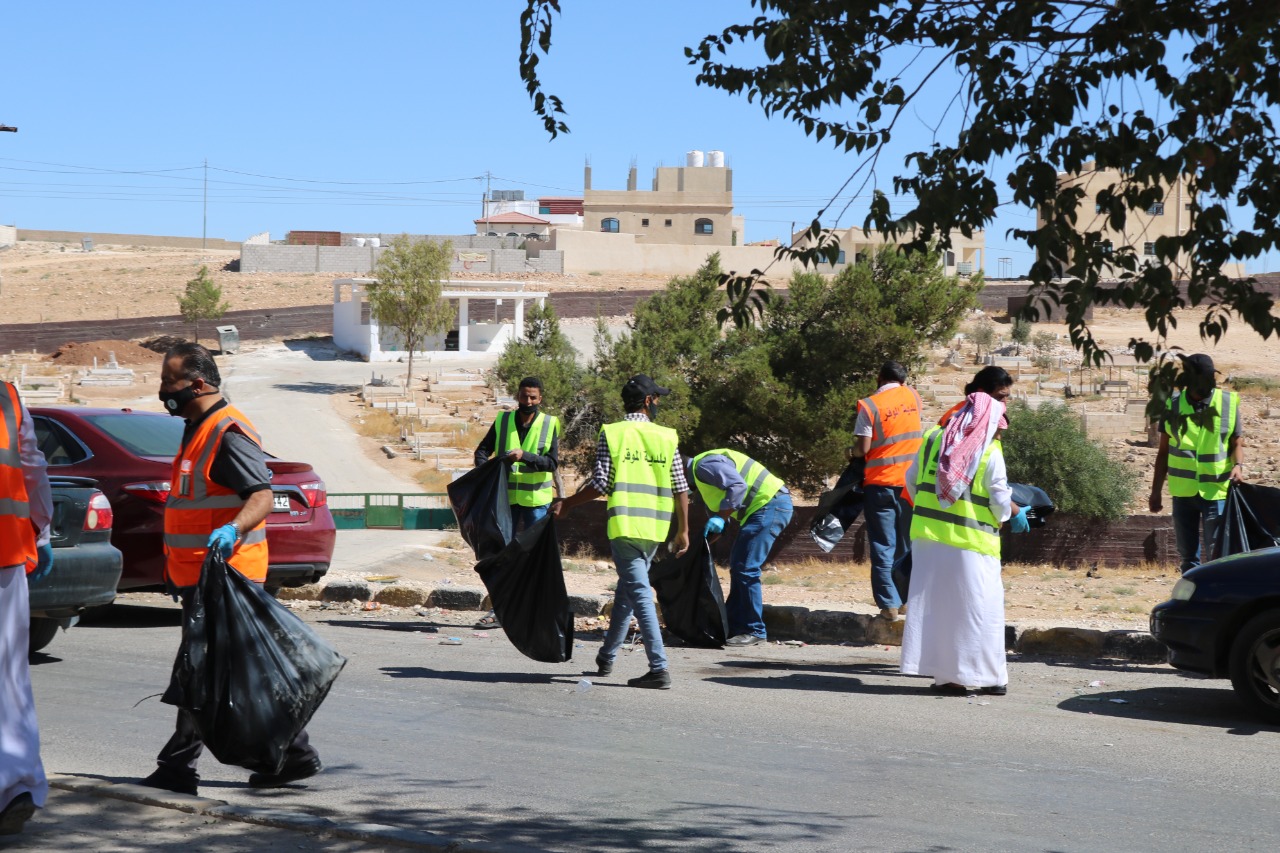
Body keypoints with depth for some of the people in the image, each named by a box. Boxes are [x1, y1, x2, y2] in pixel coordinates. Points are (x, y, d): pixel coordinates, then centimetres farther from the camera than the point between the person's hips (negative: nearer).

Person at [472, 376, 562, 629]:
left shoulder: (549, 424, -2)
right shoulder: (502, 421, 3)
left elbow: (553, 462, -11)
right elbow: (483, 450, 8)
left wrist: (525, 456, -26)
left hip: (537, 500, -2)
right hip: (506, 497, 2)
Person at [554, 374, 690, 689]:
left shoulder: (611, 433, -3)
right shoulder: (667, 437, 5)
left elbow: (600, 484, -8)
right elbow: (680, 489, 4)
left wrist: (566, 504, 5)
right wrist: (683, 531, 12)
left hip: (624, 525, -4)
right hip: (655, 529, 4)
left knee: (640, 594, -7)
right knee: (627, 590, 19)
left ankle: (659, 668, -15)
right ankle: (606, 656, 31)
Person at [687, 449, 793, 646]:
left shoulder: (704, 466, -12)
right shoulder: (699, 476, 22)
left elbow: (738, 486, -24)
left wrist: (719, 518, -22)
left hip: (770, 505, -11)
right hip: (762, 508, 11)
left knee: (746, 569, -12)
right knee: (737, 567, 16)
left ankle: (755, 631, -7)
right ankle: (734, 628, 21)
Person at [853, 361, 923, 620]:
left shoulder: (869, 406, -9)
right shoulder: (912, 396, 5)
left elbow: (862, 448, -11)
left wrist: (853, 452, 10)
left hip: (880, 483, -3)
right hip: (911, 482, 3)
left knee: (883, 547, 1)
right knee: (909, 545, 11)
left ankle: (889, 604, -3)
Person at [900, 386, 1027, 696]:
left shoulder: (932, 439, 7)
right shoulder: (990, 453, -8)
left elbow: (912, 480, 15)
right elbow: (1000, 500, -6)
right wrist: (1016, 514, 15)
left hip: (928, 532, 5)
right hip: (971, 542, -5)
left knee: (932, 604, 8)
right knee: (978, 607, 2)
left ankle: (944, 674, 9)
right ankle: (989, 677, 5)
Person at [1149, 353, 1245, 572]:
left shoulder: (1228, 403, -1)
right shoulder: (1173, 405, 3)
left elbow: (1236, 442, 6)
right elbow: (1164, 451, 10)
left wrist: (1238, 465, -17)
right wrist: (1156, 491, 10)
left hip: (1216, 491, -2)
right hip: (1183, 491, 2)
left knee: (1216, 554, -7)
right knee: (1188, 556, 8)